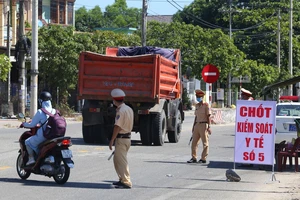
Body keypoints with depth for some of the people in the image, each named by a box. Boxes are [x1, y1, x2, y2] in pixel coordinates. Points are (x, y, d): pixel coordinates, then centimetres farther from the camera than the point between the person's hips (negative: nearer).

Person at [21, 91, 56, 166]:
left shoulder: (40, 112, -14)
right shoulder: (54, 111, 3)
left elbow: (32, 125, -8)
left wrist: (24, 124, 11)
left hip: (42, 136, -6)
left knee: (28, 142, 14)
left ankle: (31, 158, 1)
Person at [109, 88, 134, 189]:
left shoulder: (121, 111, -18)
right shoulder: (129, 109, 12)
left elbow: (117, 126, -21)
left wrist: (112, 140, -18)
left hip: (121, 138, -10)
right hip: (127, 137, 10)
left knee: (121, 161, -7)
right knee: (117, 160, 19)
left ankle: (126, 182, -7)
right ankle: (122, 179, 25)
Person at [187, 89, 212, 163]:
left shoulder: (206, 105, -6)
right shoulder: (197, 105, 15)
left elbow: (208, 117, -9)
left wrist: (209, 127, -15)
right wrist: (193, 126, 18)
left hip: (203, 125, -7)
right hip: (197, 125, 7)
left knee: (205, 143, 0)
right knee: (194, 142, 6)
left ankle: (203, 158, 3)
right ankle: (194, 158, 13)